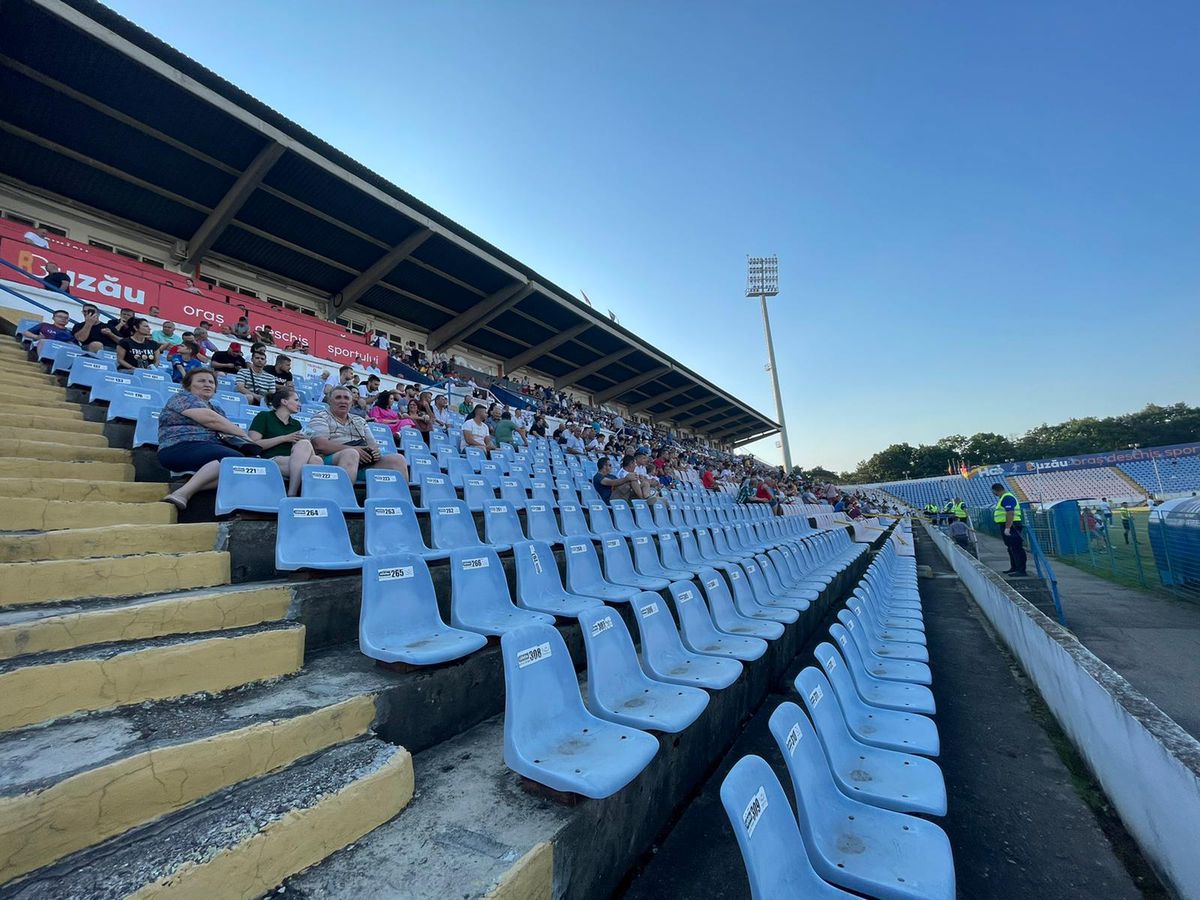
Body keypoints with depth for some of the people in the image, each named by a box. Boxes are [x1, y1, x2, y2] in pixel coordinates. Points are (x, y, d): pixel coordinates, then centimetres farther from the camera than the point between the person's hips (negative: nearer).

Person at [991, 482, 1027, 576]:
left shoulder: (1007, 497, -16)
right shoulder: (1003, 497, 17)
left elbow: (1010, 513, -24)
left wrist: (1007, 528, -26)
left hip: (1011, 526, -11)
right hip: (1007, 526, 11)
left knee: (1016, 548, -8)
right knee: (1011, 548, 17)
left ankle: (1021, 570, -6)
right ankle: (1014, 568, 27)